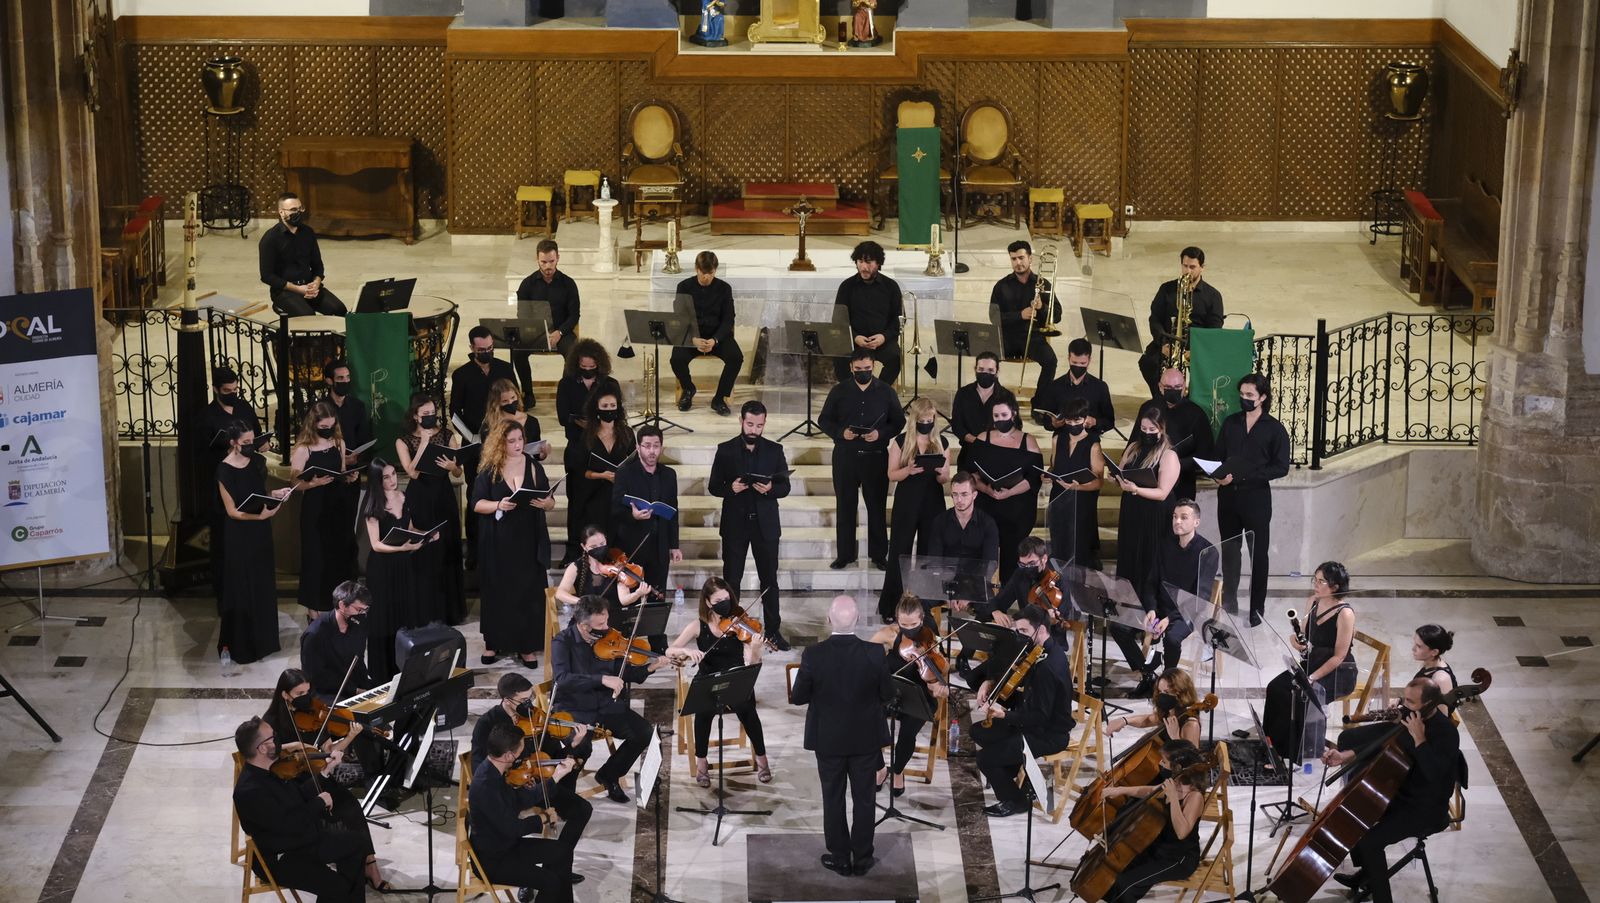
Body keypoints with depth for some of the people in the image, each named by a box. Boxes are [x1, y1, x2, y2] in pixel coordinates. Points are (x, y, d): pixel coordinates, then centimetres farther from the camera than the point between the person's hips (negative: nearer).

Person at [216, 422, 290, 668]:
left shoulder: (257, 461, 2)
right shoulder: (225, 470, -16)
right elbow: (232, 511, -16)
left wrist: (277, 493, -4)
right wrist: (260, 516, -27)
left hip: (260, 533, 6)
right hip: (239, 535, -6)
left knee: (262, 587, 12)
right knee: (240, 591, -2)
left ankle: (260, 641, 23)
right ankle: (231, 647, 6)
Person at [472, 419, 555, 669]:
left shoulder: (534, 467, 4)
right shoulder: (489, 471, 0)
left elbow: (551, 502, 6)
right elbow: (477, 504, -3)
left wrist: (545, 502, -17)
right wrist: (498, 505, -21)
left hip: (529, 542, 1)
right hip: (498, 543, -1)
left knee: (529, 592, -1)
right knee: (498, 591, 4)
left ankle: (527, 647, 4)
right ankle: (493, 642, 16)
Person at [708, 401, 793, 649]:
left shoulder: (775, 450, 1)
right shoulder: (726, 450, -2)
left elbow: (785, 487, 3)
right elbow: (713, 486, 1)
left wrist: (770, 489, -19)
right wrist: (730, 488, -20)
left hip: (765, 524, 1)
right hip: (735, 524, -1)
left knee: (769, 579, 6)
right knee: (731, 579, 6)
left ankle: (773, 630, 14)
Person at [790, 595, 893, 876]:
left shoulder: (813, 655, -18)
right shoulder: (874, 653, -16)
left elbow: (797, 698, -8)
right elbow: (887, 695, -6)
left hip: (829, 740, 0)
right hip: (865, 739, 0)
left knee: (833, 800, 14)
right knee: (864, 800, 13)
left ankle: (840, 858, 21)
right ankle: (862, 859, 20)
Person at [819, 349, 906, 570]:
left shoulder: (886, 392, 4)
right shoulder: (839, 391, 5)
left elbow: (899, 421, 5)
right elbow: (824, 420, 7)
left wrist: (881, 433, -13)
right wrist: (840, 432, -12)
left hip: (876, 457, -1)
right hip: (845, 456, 1)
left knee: (877, 507, 3)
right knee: (845, 507, 4)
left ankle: (879, 554, 12)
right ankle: (844, 554, 12)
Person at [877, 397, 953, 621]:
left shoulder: (942, 443, 5)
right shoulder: (901, 442, -1)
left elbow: (945, 479, 8)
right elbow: (892, 475, -3)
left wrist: (942, 474, -16)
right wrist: (908, 470, -22)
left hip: (933, 504, 2)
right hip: (906, 504, -2)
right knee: (899, 554, -2)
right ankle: (890, 607, 3)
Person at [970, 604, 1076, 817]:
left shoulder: (1048, 668, -31)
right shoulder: (1044, 649, 0)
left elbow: (1038, 718, -29)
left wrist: (1004, 715, -38)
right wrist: (990, 682, -1)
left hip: (1050, 734, -10)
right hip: (1035, 719, 10)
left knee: (986, 758, -14)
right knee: (980, 732, 14)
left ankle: (1015, 801, 8)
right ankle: (1010, 775, 29)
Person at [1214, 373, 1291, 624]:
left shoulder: (1274, 429, -3)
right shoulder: (1231, 423, 9)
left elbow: (1281, 467, -8)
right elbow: (1218, 455, 11)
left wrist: (1245, 476, -18)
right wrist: (1218, 475, -11)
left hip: (1256, 497, -4)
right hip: (1228, 496, 4)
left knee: (1258, 553, 3)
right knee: (1229, 551, 10)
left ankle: (1257, 607, 9)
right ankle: (1228, 602, 21)